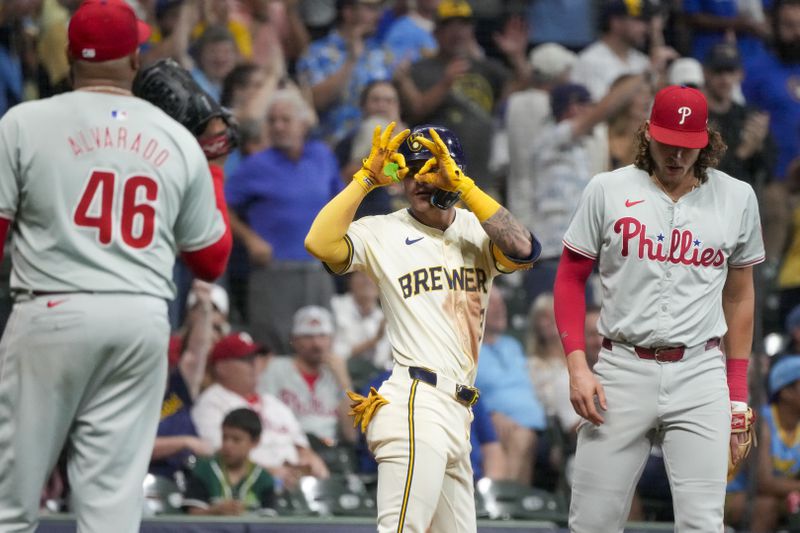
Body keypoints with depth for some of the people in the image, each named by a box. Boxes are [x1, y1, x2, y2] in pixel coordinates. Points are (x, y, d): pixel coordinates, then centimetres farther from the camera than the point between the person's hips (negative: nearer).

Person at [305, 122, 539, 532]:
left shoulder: (477, 232, 13)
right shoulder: (383, 233, 3)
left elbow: (523, 251, -8)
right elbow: (320, 244, -14)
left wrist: (460, 183, -9)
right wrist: (368, 178, -9)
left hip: (456, 416, 6)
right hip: (414, 406, -6)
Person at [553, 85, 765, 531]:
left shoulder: (737, 198, 6)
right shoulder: (608, 191, 2)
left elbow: (739, 296, 14)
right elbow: (570, 279, 7)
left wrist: (738, 394, 12)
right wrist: (577, 366, -5)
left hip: (700, 376, 0)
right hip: (622, 372, 0)